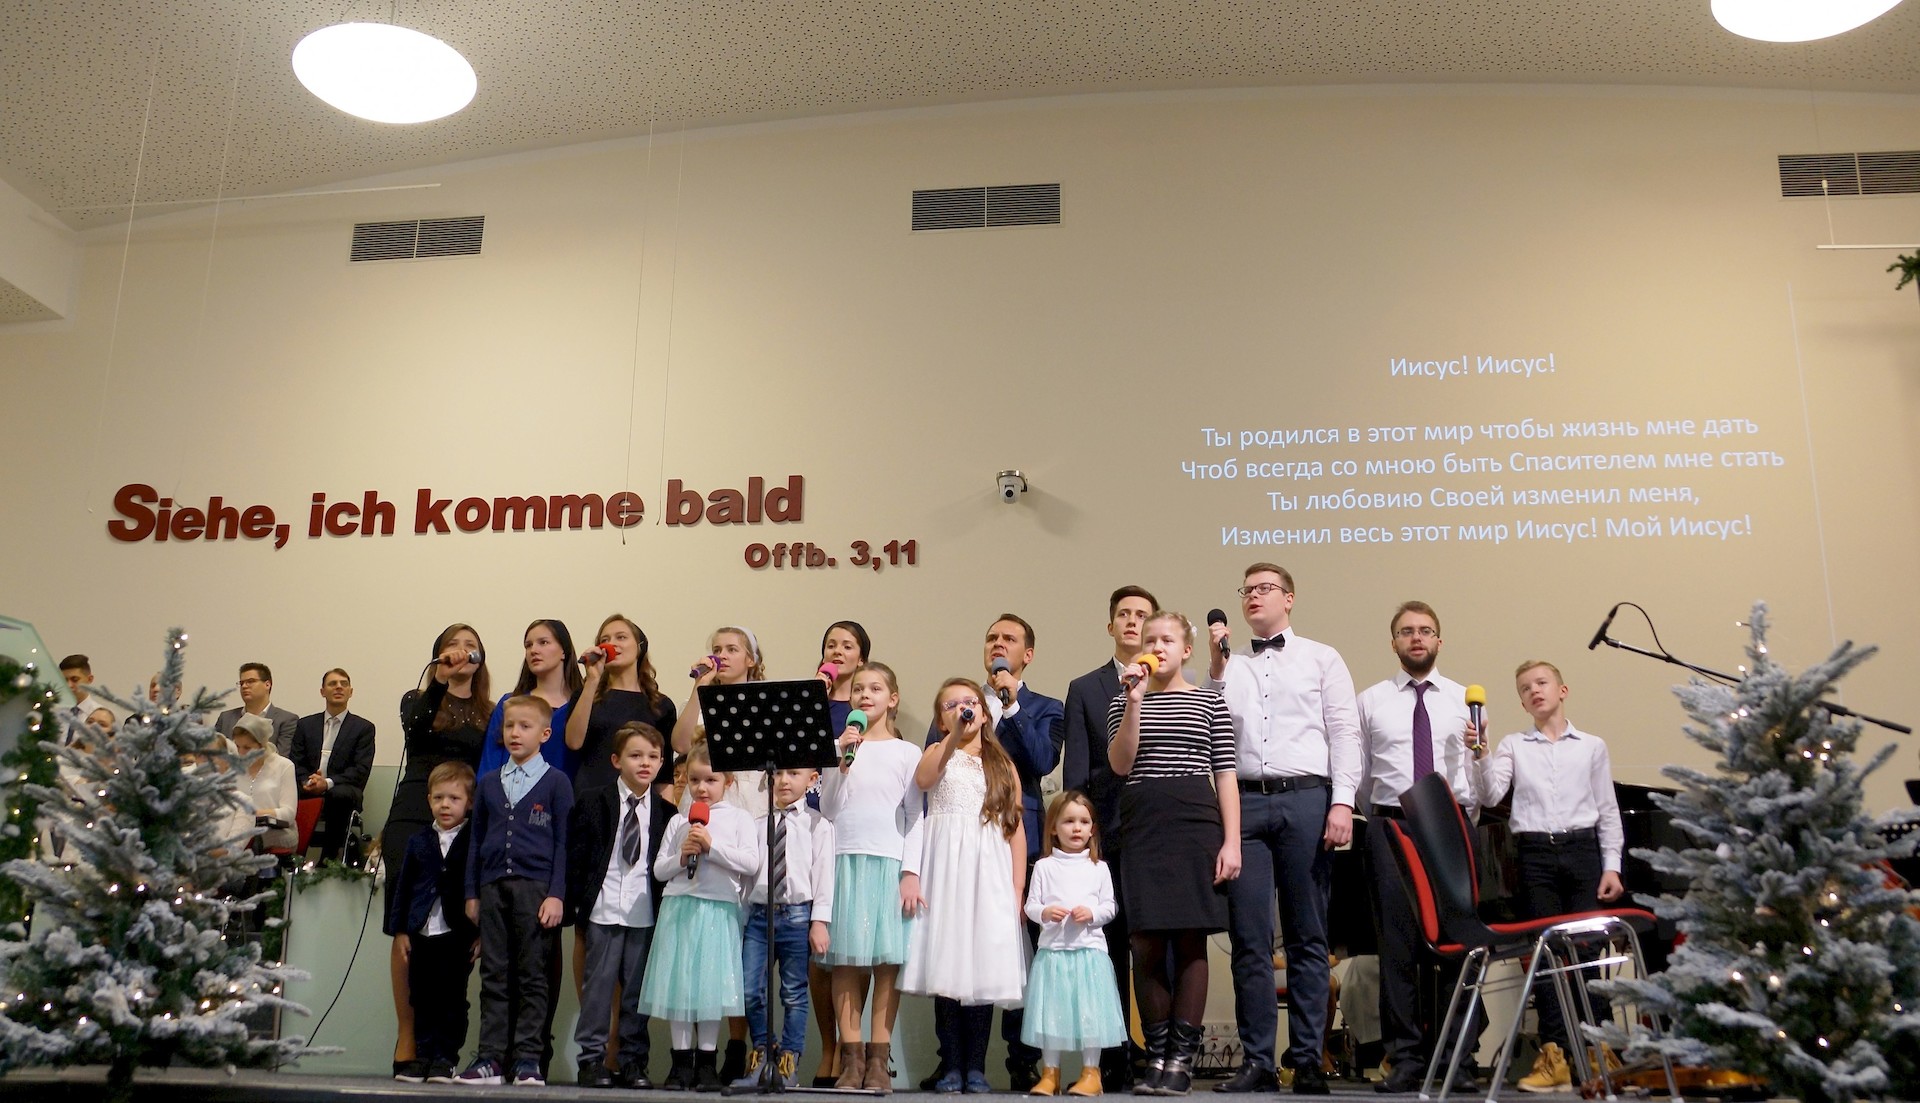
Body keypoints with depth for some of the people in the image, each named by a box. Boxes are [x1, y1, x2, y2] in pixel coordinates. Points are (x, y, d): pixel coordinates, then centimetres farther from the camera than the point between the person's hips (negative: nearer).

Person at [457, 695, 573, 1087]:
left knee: (532, 976, 1)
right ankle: (490, 1058, 9)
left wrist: (556, 895, -8)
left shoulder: (556, 782, 1)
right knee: (494, 976, 6)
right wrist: (472, 892, 12)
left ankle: (527, 1059, 4)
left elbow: (563, 842, -1)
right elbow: (477, 839, 16)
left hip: (535, 888, -4)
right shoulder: (489, 783, 14)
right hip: (493, 888, 4)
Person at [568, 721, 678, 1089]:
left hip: (646, 914, 2)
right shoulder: (593, 802, 3)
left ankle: (632, 1061, 14)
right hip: (603, 911, -1)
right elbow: (576, 856, 1)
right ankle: (592, 1058, 10)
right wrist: (576, 906, -3)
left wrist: (666, 913, 1)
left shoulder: (665, 812, 7)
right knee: (598, 984, 2)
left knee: (638, 989, 6)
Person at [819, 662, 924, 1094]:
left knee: (887, 960, -3)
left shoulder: (906, 753, 6)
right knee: (845, 960, -1)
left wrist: (911, 873, -4)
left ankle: (878, 1061, 1)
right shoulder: (839, 747, 10)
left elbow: (915, 818, 4)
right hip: (846, 859, 2)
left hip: (890, 862, -1)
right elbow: (828, 810, 4)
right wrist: (843, 761, -5)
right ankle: (851, 1058, 3)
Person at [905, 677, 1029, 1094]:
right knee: (946, 964, -4)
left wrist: (1018, 890, 3)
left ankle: (976, 1068, 6)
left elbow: (1017, 828, 10)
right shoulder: (938, 752, 9)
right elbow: (922, 780, -16)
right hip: (946, 868, -2)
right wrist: (955, 735, -23)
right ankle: (952, 1066, 4)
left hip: (989, 872, 2)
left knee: (984, 967, -1)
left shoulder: (1003, 765, 15)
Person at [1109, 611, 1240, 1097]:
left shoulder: (1210, 702, 10)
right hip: (1142, 824, 1)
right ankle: (1156, 1058, 9)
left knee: (1190, 942, -2)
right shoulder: (1125, 701, 14)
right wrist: (1134, 701, -10)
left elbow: (1226, 776, 4)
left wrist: (1231, 841, -4)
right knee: (1148, 944, 0)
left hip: (1196, 822, -1)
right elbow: (1120, 764, -2)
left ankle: (1182, 1059, 4)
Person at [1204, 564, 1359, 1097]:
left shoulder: (1322, 659, 10)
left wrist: (1342, 802, -9)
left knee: (1307, 937, 3)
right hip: (1244, 802, 2)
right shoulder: (1226, 664, 17)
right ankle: (1257, 1062, 6)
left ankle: (1308, 1061, 8)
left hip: (1306, 798, -2)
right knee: (1250, 938, 0)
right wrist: (1217, 664, -2)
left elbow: (1345, 733, 3)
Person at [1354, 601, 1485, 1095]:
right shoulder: (1369, 702, 9)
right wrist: (1370, 826, 5)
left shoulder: (1466, 700, 10)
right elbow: (1357, 772, 10)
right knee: (1398, 943, -1)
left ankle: (1455, 1056, 8)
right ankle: (1405, 1058, 6)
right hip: (1390, 824, 0)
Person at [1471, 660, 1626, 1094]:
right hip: (1534, 853, 1)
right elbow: (1491, 795, -3)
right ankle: (1554, 1055, 4)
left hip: (1582, 850, 0)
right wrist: (1480, 754, -18)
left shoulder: (1592, 746, 10)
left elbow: (1608, 811, 9)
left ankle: (1598, 1052, 5)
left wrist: (1612, 866, 2)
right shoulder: (1513, 746, 10)